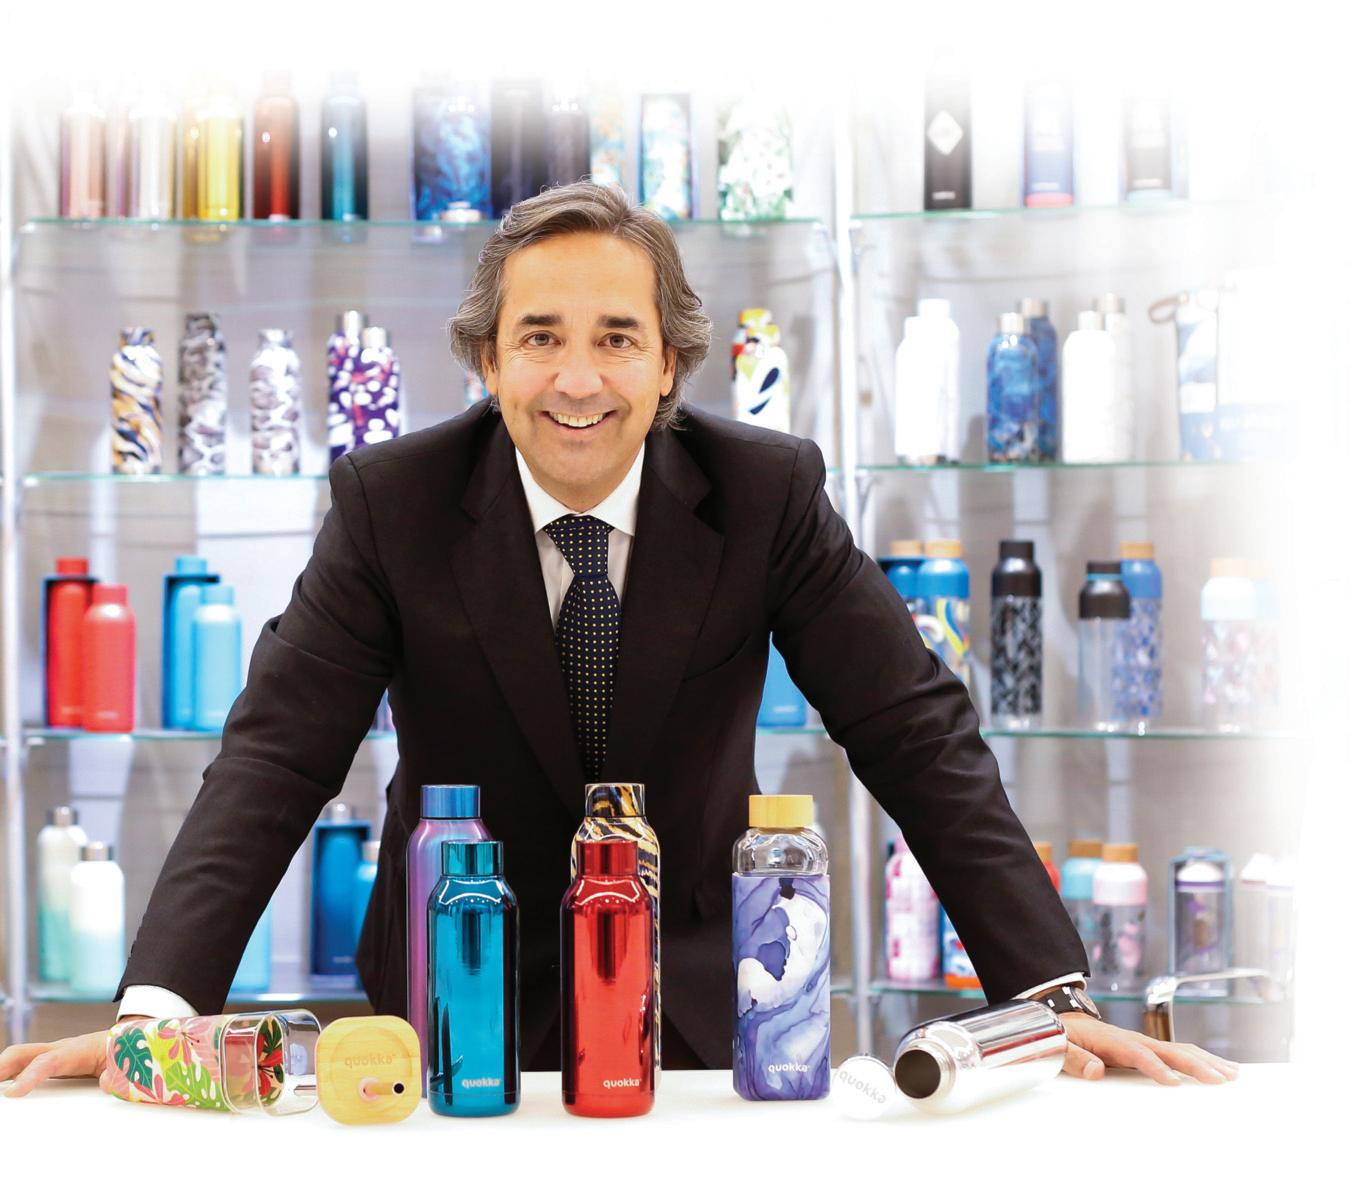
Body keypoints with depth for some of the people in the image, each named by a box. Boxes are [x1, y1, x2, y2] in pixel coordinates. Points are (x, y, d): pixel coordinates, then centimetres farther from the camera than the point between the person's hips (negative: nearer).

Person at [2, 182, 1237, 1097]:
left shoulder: (767, 491, -10)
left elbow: (918, 733, -10)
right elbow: (277, 752, -15)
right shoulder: (391, 500, -11)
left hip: (701, 1004, 1)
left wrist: (1054, 993, -19)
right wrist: (157, 1005, -30)